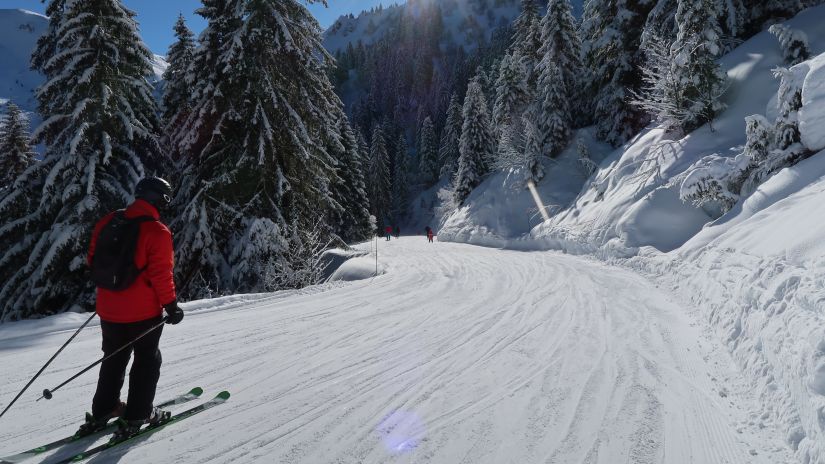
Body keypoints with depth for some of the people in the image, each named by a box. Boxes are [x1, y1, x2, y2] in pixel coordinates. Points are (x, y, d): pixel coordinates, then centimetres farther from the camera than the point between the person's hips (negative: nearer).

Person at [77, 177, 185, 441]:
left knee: (114, 359, 23)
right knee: (147, 361, 11)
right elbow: (161, 274, -20)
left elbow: (93, 260, 9)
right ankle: (136, 416, 16)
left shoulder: (107, 222, 2)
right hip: (143, 311, -6)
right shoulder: (157, 232, -19)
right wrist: (171, 306, -10)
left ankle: (102, 412, 31)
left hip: (108, 308, 6)